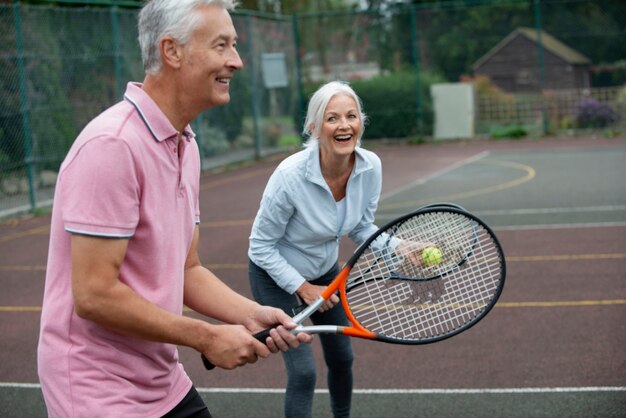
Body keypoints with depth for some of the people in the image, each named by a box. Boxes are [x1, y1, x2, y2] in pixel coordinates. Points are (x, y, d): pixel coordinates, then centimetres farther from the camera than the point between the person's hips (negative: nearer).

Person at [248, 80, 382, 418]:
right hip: (275, 277, -6)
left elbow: (361, 228, -1)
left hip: (325, 271, 6)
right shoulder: (290, 175, -34)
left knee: (342, 359, 18)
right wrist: (302, 288, -21)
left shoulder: (370, 166, -19)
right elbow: (261, 246, -21)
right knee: (303, 373, -10)